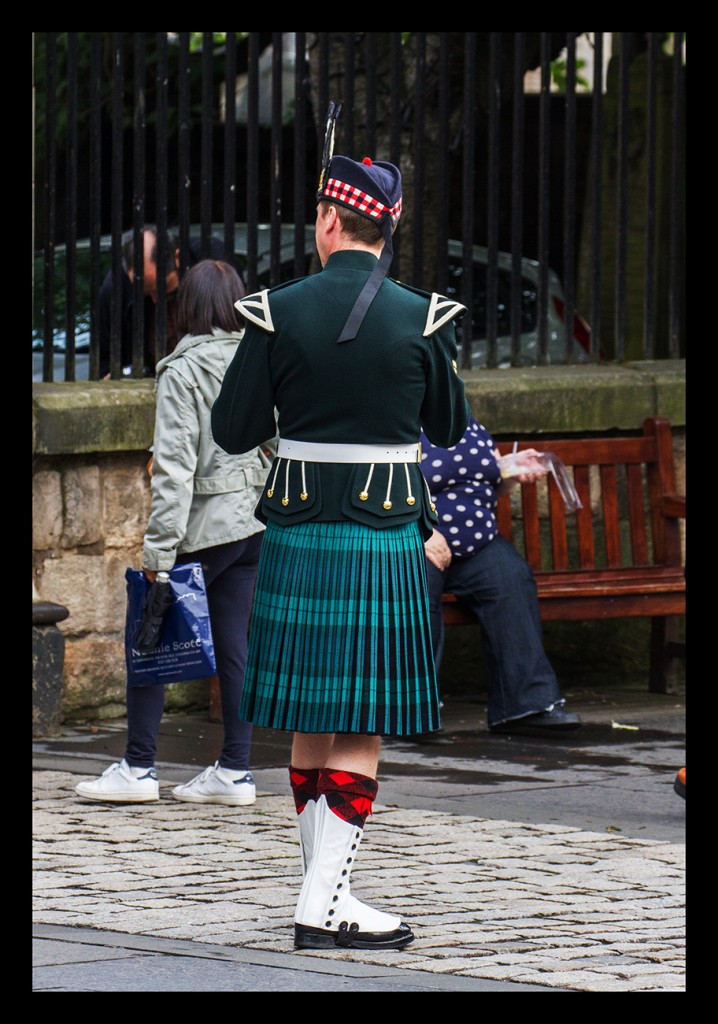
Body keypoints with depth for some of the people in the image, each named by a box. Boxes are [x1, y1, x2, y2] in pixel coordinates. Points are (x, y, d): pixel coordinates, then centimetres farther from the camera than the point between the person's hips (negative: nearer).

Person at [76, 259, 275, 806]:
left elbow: (174, 465, -16)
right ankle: (235, 771, 9)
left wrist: (159, 549, -16)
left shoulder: (182, 371, -12)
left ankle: (138, 768, 3)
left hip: (205, 524, -6)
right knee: (234, 643, 9)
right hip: (258, 519, 6)